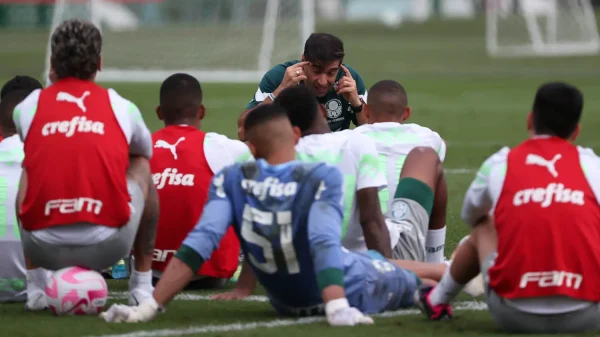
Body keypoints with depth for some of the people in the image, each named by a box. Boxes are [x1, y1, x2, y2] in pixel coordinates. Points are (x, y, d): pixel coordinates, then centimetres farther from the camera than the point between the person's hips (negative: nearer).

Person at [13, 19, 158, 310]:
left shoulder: (27, 108, 10)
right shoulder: (122, 108, 10)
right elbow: (145, 152, 34)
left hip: (44, 250, 1)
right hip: (107, 247, -1)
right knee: (141, 168, 28)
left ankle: (35, 286, 24)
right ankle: (142, 284, 28)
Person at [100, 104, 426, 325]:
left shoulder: (231, 180, -17)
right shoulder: (321, 177, -26)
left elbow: (199, 243, -27)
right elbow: (324, 244, -38)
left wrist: (148, 308, -31)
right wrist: (339, 309, -47)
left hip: (288, 302, 3)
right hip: (349, 293, -3)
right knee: (407, 281, 30)